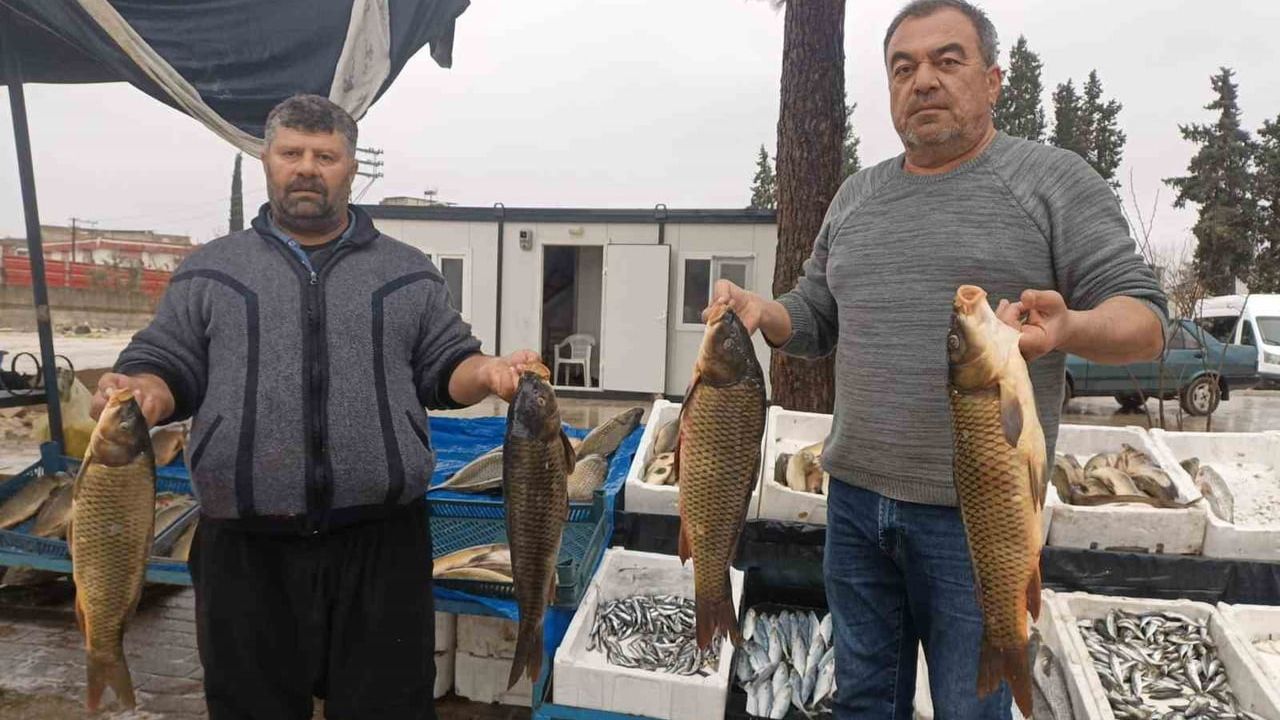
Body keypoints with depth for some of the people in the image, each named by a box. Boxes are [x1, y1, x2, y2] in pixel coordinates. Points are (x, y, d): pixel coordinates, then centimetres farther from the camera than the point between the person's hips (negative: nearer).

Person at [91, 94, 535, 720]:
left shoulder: (409, 273, 10)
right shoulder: (209, 271, 10)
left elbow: (444, 367, 10)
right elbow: (167, 367, 9)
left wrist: (486, 373, -11)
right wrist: (144, 392, -13)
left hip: (382, 543, 0)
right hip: (245, 550, 1)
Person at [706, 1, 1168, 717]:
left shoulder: (1053, 179, -3)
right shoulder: (858, 195, 12)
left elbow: (1144, 319, -6)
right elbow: (816, 320, 16)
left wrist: (1068, 328, -28)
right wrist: (759, 310, -5)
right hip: (855, 498, 5)